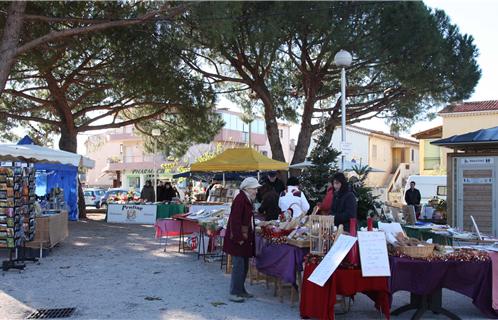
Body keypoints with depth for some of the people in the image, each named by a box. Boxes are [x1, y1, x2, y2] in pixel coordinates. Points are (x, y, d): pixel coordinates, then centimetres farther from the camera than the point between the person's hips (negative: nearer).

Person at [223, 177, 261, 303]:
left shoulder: (247, 200, 12)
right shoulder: (240, 199, -18)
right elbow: (235, 220, -22)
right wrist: (239, 238, -22)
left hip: (245, 238, 10)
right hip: (238, 239, -10)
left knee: (244, 265, 16)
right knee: (239, 265, -4)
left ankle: (241, 289, 27)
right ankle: (234, 293, 5)